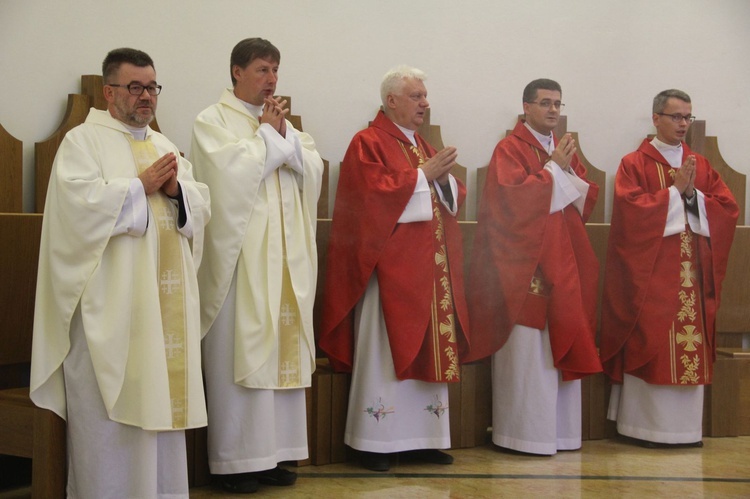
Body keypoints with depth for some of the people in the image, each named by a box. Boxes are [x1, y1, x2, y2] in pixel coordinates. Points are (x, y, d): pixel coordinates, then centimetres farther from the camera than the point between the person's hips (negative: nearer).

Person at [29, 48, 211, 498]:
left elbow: (201, 208, 14)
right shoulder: (84, 140, -1)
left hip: (165, 301, 6)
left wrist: (176, 189, -7)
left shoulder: (165, 146, 19)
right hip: (110, 301, -6)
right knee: (111, 405, -4)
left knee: (160, 394, 8)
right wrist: (141, 186, -11)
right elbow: (79, 201, -17)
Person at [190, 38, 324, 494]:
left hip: (285, 257, 6)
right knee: (240, 350, -5)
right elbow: (234, 172, -16)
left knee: (282, 348, 5)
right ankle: (234, 459, 2)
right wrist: (267, 134, -4)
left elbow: (313, 170, 8)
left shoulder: (282, 121, 19)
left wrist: (285, 135, -5)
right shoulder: (213, 121, 0)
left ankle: (272, 451, 13)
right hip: (240, 256, -6)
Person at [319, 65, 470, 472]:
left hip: (428, 268, 8)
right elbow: (373, 194, -19)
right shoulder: (368, 143, -5)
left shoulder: (421, 145, 19)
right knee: (384, 352, -4)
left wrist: (444, 178, -5)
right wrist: (422, 175, -15)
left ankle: (422, 437, 15)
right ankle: (375, 443, 3)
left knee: (428, 350, 8)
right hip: (389, 268, -8)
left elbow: (450, 198, 16)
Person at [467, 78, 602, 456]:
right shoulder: (509, 149, -4)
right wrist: (554, 168, -11)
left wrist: (568, 171, -5)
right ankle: (525, 431, 1)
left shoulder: (563, 148, 18)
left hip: (563, 262, 7)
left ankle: (560, 430, 15)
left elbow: (588, 196, 13)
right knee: (528, 350, -7)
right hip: (526, 264, -7)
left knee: (563, 346, 7)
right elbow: (514, 198, -18)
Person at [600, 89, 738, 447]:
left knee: (692, 345, 3)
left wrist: (693, 194, -8)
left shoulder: (702, 166, 15)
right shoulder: (634, 164, 1)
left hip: (693, 273, 5)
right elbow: (631, 209, -14)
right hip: (650, 272, -4)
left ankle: (685, 426, 10)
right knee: (650, 344, -5)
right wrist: (675, 191, -10)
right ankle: (647, 426, 3)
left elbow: (728, 208, 7)